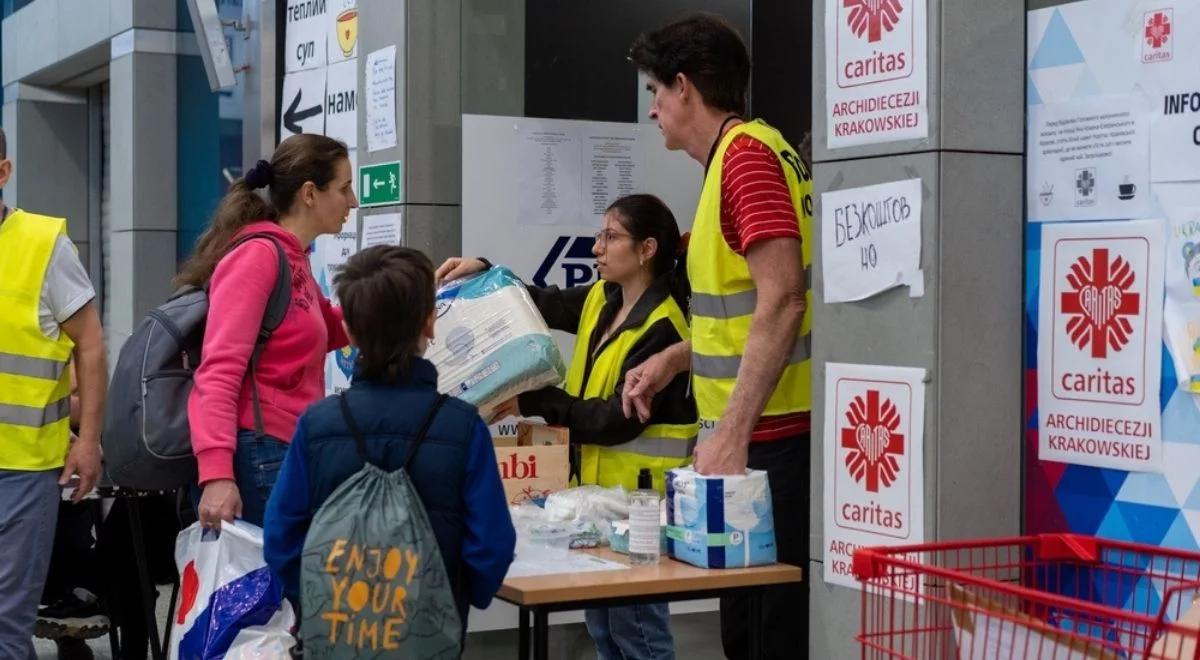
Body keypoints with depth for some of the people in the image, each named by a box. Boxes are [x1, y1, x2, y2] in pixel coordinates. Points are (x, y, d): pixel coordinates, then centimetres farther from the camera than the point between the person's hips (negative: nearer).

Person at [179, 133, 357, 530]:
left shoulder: (293, 259, 16)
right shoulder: (258, 254, -10)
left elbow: (329, 330, 35)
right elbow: (220, 369, -17)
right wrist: (217, 472, -27)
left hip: (290, 452, 9)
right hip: (262, 456, -9)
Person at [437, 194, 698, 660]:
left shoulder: (662, 327, -18)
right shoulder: (600, 300, 8)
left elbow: (618, 418, -22)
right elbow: (545, 304, 18)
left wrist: (533, 403, -20)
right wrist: (484, 273, 1)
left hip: (641, 495, -9)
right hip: (596, 484, 9)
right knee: (601, 622, 17)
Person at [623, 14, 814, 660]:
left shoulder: (747, 154, -14)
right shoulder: (738, 156, 15)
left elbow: (781, 302, -23)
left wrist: (731, 436, -25)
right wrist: (672, 359, 20)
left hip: (771, 439, -10)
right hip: (755, 437, 10)